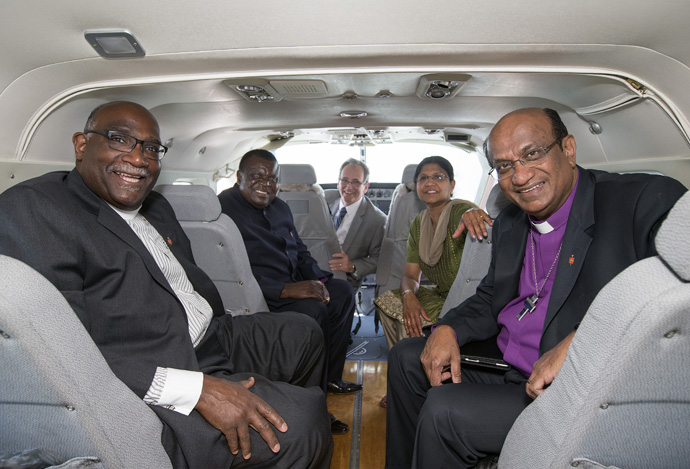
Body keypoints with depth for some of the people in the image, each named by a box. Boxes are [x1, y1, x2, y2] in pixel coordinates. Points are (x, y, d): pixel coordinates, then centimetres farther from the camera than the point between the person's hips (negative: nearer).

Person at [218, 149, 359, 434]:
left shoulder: (280, 208, 15)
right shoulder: (222, 209, -14)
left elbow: (300, 251, 22)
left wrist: (317, 279, 2)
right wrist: (284, 290, -29)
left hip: (292, 285, 10)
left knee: (342, 291, 5)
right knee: (314, 310, -28)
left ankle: (330, 378, 13)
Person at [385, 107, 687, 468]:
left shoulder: (649, 199, -14)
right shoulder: (509, 224, 9)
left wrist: (579, 342, -32)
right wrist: (448, 330, -3)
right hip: (505, 365, 8)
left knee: (443, 410, -22)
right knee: (406, 357, 12)